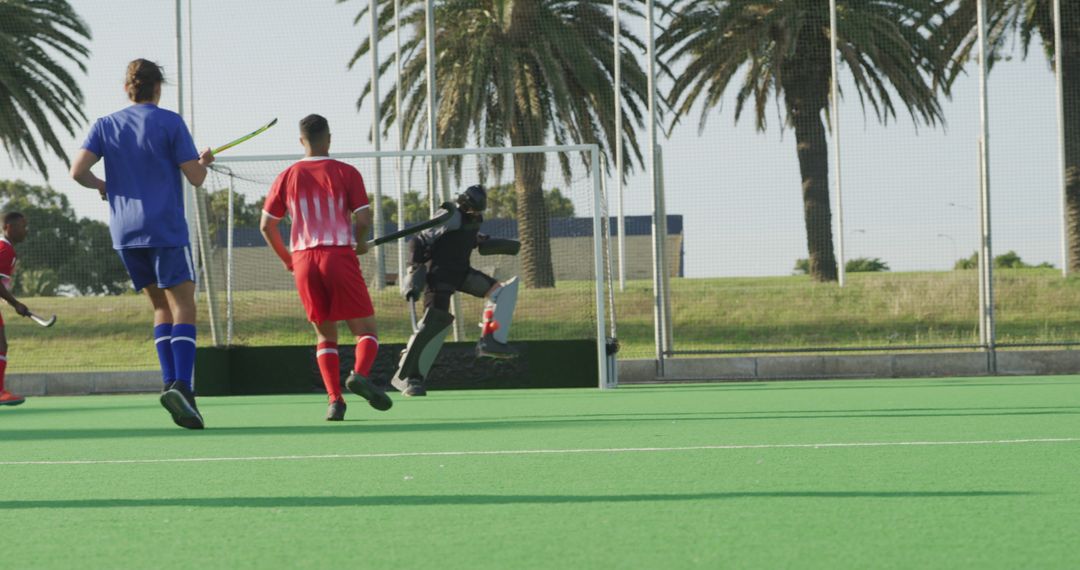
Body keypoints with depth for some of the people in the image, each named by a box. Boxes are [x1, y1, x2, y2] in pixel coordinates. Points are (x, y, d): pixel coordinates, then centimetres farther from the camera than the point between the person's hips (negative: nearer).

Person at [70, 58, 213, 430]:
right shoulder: (169, 123, -2)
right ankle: (181, 385, -27)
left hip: (124, 232, 5)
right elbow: (195, 177, -4)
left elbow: (77, 171, -2)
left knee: (162, 307, 15)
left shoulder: (105, 126, 9)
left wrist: (100, 185, 18)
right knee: (183, 306, -7)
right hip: (165, 230, -5)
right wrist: (204, 161, 18)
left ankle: (170, 382, 0)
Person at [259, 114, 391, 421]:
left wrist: (287, 260, 20)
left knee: (325, 335, 13)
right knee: (366, 329, 3)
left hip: (303, 260, 3)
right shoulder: (346, 173, 1)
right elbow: (363, 219, -6)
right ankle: (360, 374, -27)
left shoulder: (287, 177, 9)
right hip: (339, 255, -3)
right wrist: (360, 243, 14)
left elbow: (266, 225, 8)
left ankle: (334, 399, -4)